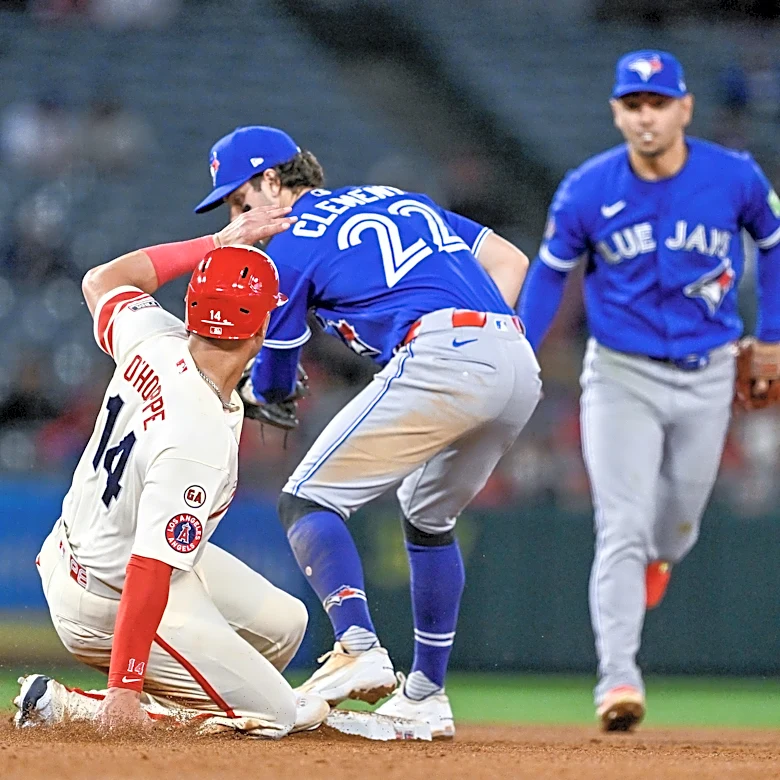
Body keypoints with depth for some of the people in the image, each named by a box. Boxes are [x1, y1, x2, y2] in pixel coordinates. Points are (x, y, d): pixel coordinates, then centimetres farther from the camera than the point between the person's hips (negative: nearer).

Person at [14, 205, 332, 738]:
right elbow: (147, 575, -34)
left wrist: (218, 244, 7)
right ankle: (67, 707, -5)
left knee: (282, 623, 15)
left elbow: (104, 280, 10)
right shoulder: (199, 443, -34)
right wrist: (125, 691, -30)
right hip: (109, 605, -10)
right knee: (276, 715, -5)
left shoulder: (155, 342, -13)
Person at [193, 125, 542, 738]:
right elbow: (509, 259, 26)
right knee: (430, 518, 28)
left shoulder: (289, 245, 10)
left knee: (308, 500, 1)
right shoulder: (400, 200, 30)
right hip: (520, 363, 8)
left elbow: (275, 387, 19)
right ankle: (426, 697, 26)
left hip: (438, 361, -8)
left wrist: (246, 389, 42)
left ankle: (359, 649, -21)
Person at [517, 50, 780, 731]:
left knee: (677, 522, 14)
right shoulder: (585, 192, -11)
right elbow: (550, 272, 3)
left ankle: (654, 558, 52)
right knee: (621, 528, -14)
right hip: (621, 375, -2)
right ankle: (618, 679, -19)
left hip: (707, 378, 2)